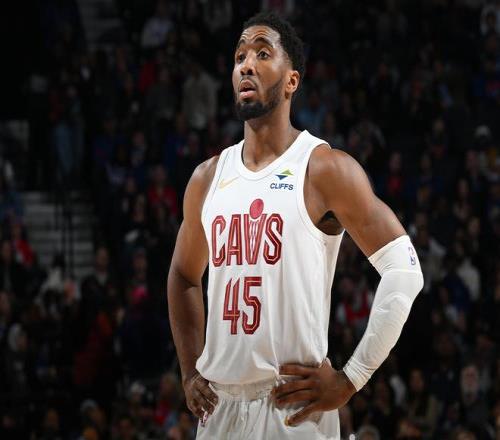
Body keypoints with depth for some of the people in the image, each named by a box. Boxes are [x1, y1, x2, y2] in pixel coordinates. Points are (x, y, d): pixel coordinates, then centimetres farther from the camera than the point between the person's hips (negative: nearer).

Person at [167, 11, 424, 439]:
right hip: (219, 402, 5)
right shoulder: (208, 178, 10)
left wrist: (350, 380, -12)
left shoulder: (326, 170, -7)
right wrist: (190, 372, 13)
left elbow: (404, 271, -10)